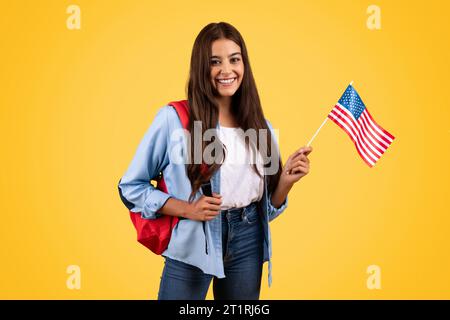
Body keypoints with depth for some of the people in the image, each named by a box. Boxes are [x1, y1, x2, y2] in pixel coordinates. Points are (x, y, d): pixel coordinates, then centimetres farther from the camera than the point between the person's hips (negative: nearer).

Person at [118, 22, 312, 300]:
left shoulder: (261, 127, 4)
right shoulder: (173, 118, -10)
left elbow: (268, 209, 10)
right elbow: (131, 186, -4)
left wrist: (286, 180, -9)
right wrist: (186, 209, -16)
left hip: (248, 244, 4)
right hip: (193, 245, -4)